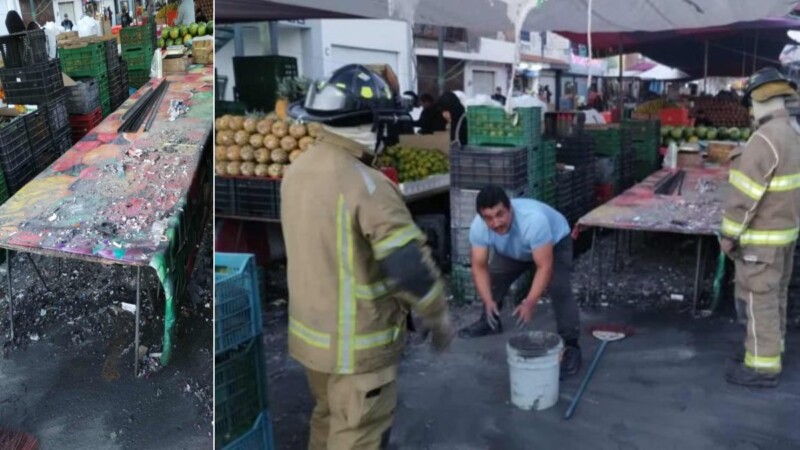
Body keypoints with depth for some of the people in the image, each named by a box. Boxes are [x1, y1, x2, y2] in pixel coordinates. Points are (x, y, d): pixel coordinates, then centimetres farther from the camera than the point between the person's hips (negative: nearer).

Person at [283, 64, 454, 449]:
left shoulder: (298, 172, 0)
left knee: (328, 419, 27)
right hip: (356, 343, -8)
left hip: (310, 330, 8)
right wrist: (439, 317, -9)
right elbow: (409, 266, -25)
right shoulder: (366, 184, -26)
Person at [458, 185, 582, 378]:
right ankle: (489, 321, 27)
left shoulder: (534, 220, -46)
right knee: (493, 277, 1)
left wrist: (530, 302, -50)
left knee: (559, 289, -22)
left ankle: (570, 346, -11)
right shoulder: (478, 227, -31)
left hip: (555, 242, -5)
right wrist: (488, 301, -37)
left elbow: (545, 267, -42)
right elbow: (479, 267, -25)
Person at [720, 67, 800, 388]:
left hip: (762, 235, -9)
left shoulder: (765, 139, -24)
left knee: (758, 298, 0)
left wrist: (729, 234, -14)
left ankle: (763, 366, 8)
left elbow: (744, 194, -23)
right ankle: (771, 350, 33)